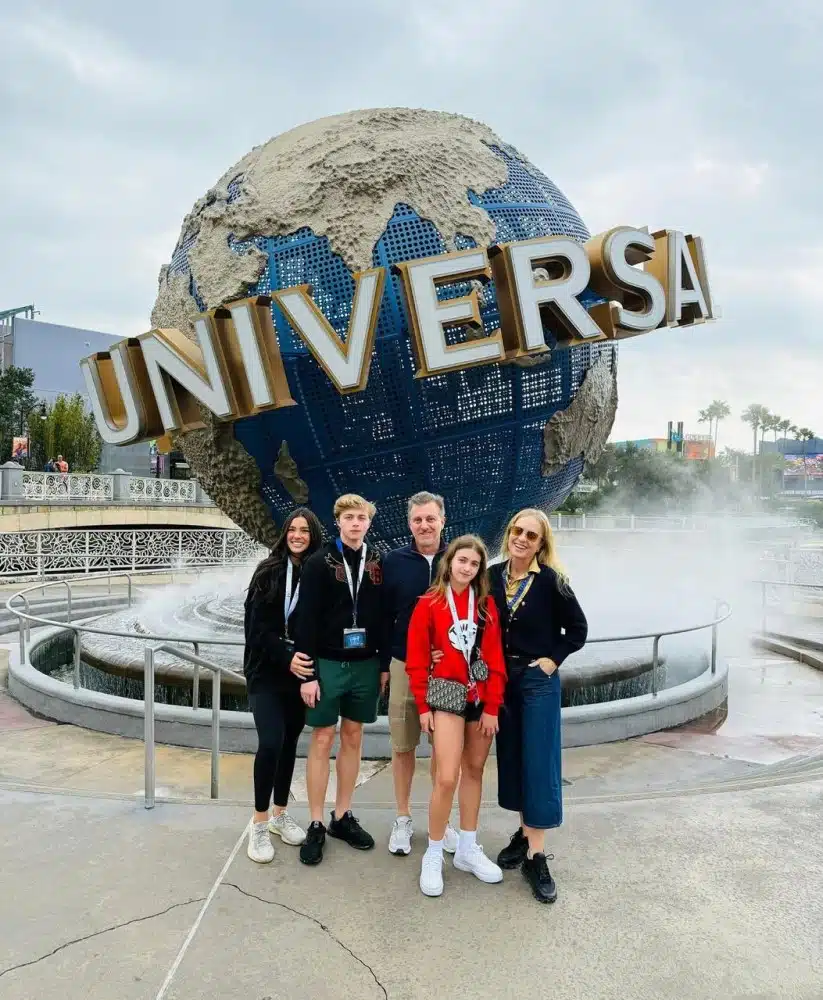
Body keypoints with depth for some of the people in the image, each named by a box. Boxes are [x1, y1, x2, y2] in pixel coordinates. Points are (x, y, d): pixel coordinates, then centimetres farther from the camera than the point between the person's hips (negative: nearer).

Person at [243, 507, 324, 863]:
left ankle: (280, 814, 27)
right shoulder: (269, 571, -3)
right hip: (267, 672, -2)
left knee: (289, 742, 10)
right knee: (270, 742, -12)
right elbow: (258, 624, -9)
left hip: (299, 672, 2)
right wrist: (286, 658, -18)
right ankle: (259, 823, 3)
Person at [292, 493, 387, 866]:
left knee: (353, 738, 11)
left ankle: (342, 817, 24)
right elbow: (307, 620, -9)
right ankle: (316, 825, 13)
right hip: (328, 664, -3)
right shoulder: (320, 562, -6)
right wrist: (308, 671, -12)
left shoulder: (377, 562, 5)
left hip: (365, 664, 4)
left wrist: (384, 663, 5)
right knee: (322, 740, 2)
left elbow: (385, 615, 7)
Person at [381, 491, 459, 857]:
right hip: (405, 666, 0)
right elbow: (383, 615, 2)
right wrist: (386, 660, -1)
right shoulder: (394, 561, -2)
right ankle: (403, 819, 25)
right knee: (403, 747, 9)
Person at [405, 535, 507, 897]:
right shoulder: (429, 603, -5)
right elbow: (416, 659, -3)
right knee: (447, 778, -10)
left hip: (481, 697, 4)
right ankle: (433, 856, 9)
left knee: (474, 770, 13)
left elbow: (495, 658, 2)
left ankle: (468, 850, 28)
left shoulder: (486, 605, 4)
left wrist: (492, 707, -2)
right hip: (447, 694, -4)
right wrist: (423, 706, -5)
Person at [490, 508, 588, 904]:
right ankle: (525, 832, 30)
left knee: (539, 763, -1)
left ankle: (536, 856, 6)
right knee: (511, 758, 13)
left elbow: (578, 628, -5)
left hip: (538, 681, -4)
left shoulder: (550, 580, -13)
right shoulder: (493, 575, -2)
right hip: (502, 678, 4)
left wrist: (552, 660, -9)